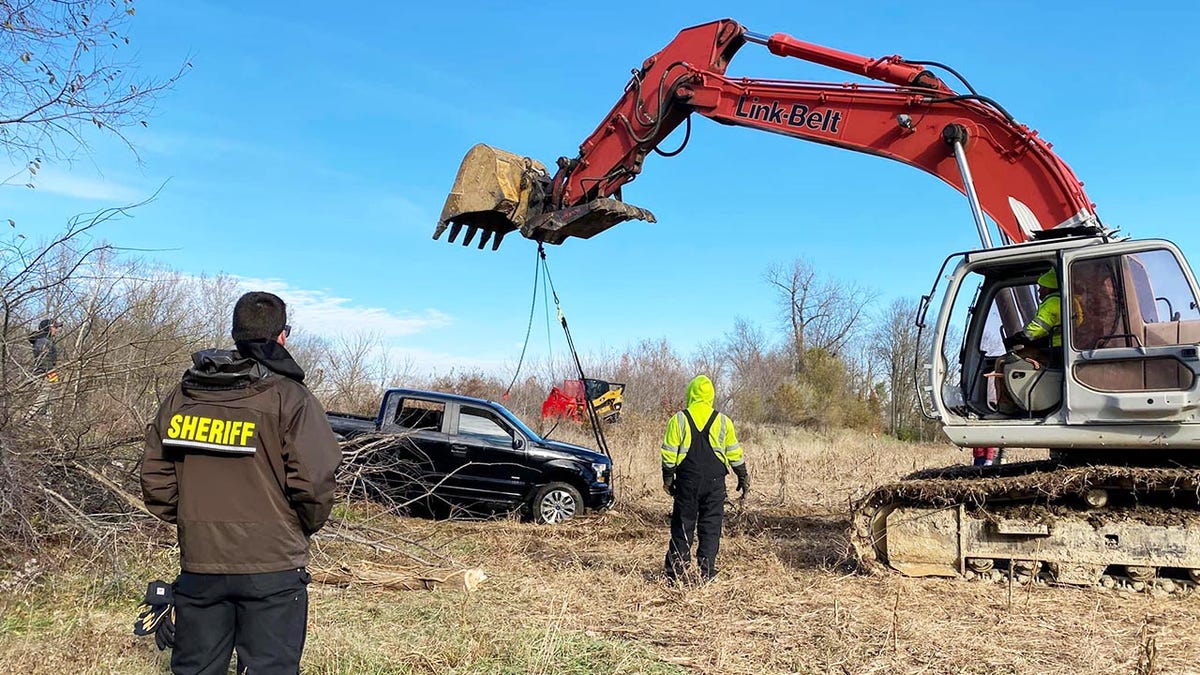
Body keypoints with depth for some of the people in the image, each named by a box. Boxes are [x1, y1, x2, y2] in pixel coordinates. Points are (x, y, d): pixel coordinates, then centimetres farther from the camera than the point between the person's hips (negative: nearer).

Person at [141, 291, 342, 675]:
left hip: (198, 564, 5)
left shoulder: (182, 396, 4)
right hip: (271, 568, -4)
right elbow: (314, 482, -16)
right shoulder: (289, 398, -11)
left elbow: (154, 478, 4)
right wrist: (304, 528, 3)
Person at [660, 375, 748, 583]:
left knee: (683, 525, 7)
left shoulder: (678, 420, -2)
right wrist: (743, 478, 16)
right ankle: (706, 572, 5)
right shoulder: (723, 422, 1)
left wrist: (668, 478, 8)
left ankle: (675, 572, 9)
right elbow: (735, 454, 6)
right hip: (715, 481, 0)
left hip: (687, 480, 0)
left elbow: (669, 453, -2)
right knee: (711, 526, 6)